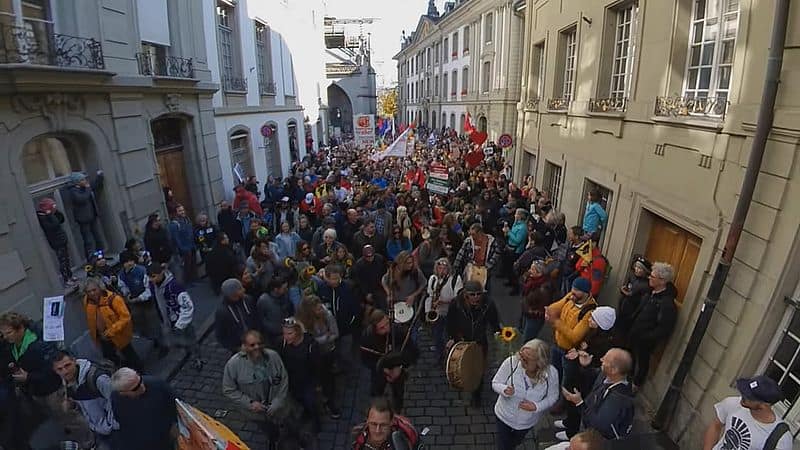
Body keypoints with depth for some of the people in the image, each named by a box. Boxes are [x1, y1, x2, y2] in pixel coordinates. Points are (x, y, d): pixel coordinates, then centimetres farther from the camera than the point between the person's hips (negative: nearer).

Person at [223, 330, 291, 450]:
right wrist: (249, 403, -21)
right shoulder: (233, 364, -27)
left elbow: (284, 380, -15)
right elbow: (229, 390, -15)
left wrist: (277, 403, -18)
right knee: (269, 432, 28)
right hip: (256, 410, 0)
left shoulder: (273, 356, -25)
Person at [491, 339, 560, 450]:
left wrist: (537, 406, -26)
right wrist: (504, 390, -40)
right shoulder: (511, 362, -32)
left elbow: (552, 396, -10)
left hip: (528, 422, 3)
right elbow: (495, 383, -18)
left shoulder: (551, 373, -28)